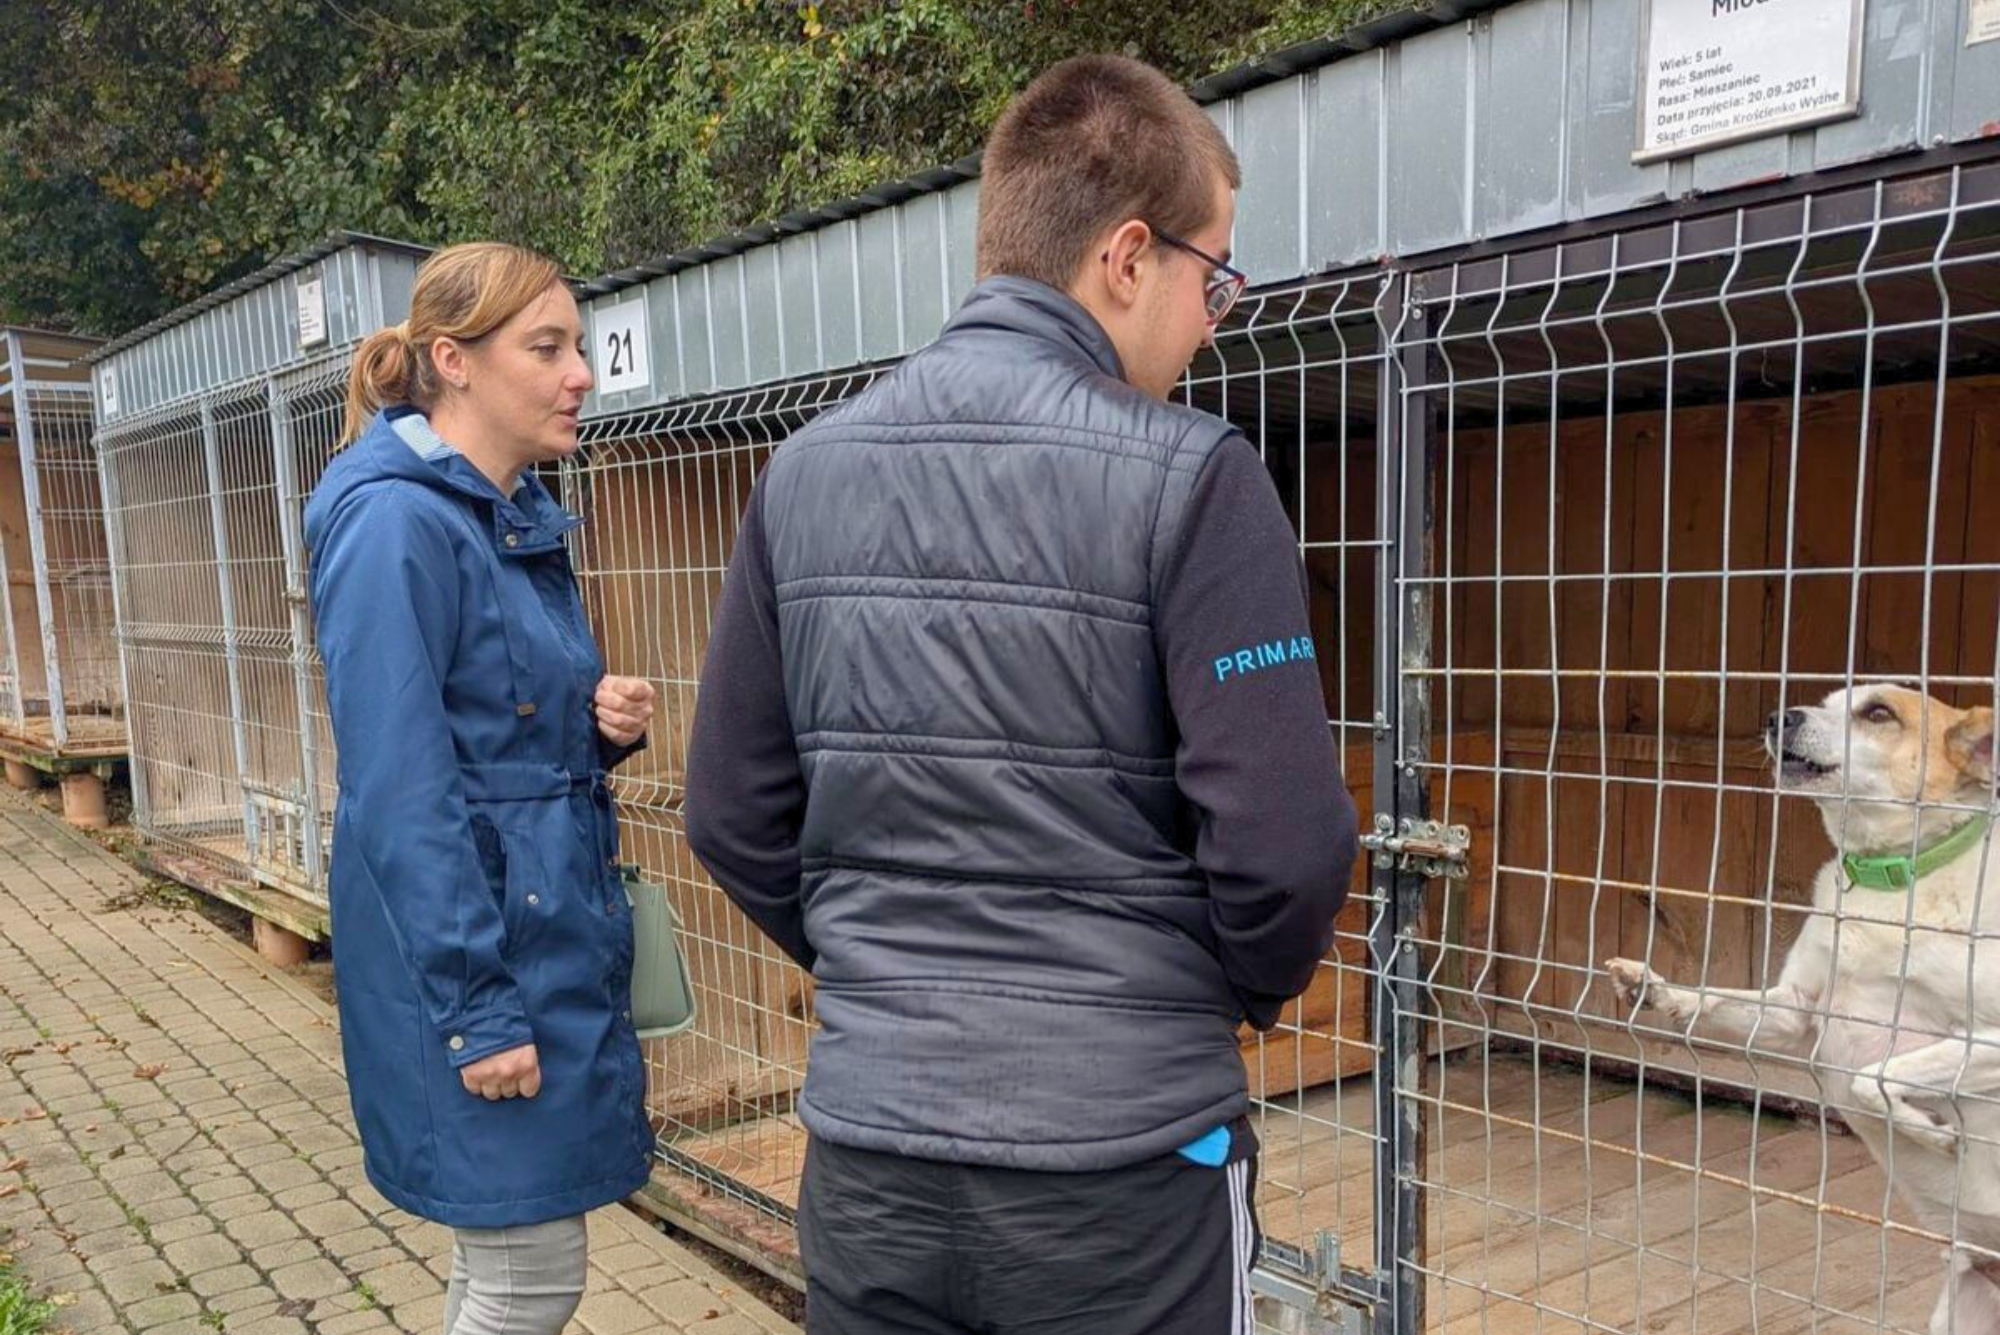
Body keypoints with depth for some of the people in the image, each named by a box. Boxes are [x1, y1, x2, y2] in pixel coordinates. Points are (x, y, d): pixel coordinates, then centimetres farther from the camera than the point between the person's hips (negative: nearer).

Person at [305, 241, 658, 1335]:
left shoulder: (522, 518, 10)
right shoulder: (397, 524, -17)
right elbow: (400, 795, -20)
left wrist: (600, 723, -3)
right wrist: (476, 1010, -20)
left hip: (559, 931, 9)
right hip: (471, 947, -8)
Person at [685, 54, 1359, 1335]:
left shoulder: (804, 471, 0)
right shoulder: (1188, 477, -15)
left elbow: (736, 815, 3)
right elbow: (1281, 845, -16)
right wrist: (1254, 987, 5)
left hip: (870, 1145, 4)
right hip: (1123, 1161, -4)